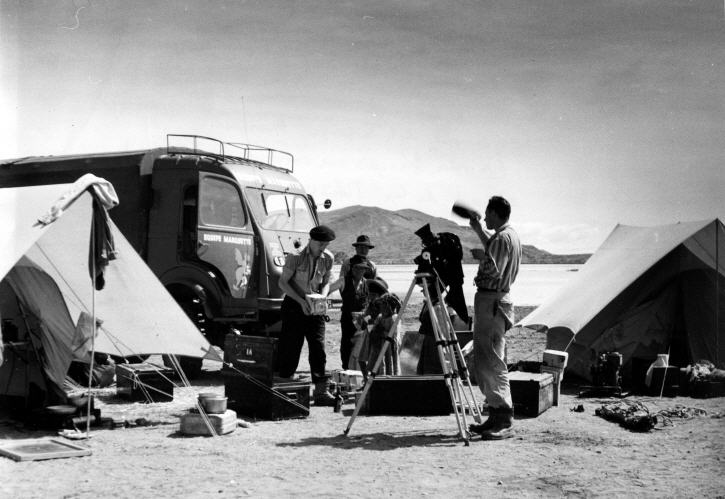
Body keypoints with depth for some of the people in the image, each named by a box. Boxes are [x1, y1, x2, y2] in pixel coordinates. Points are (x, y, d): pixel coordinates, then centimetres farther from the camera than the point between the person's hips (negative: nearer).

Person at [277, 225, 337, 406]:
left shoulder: (327, 258, 1)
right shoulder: (296, 256, -13)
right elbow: (283, 282, -9)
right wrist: (301, 301, -19)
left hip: (315, 308, 4)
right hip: (294, 305, -4)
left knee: (318, 347, -5)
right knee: (290, 349, -2)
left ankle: (321, 391, -5)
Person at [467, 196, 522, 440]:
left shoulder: (502, 238, -15)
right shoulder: (510, 235, 16)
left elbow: (493, 269, -25)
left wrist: (480, 255, -7)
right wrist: (478, 231, 36)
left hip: (491, 301, -11)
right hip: (495, 301, 11)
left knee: (492, 362, -11)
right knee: (483, 362, 13)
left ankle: (505, 421, -12)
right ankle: (496, 415, 15)